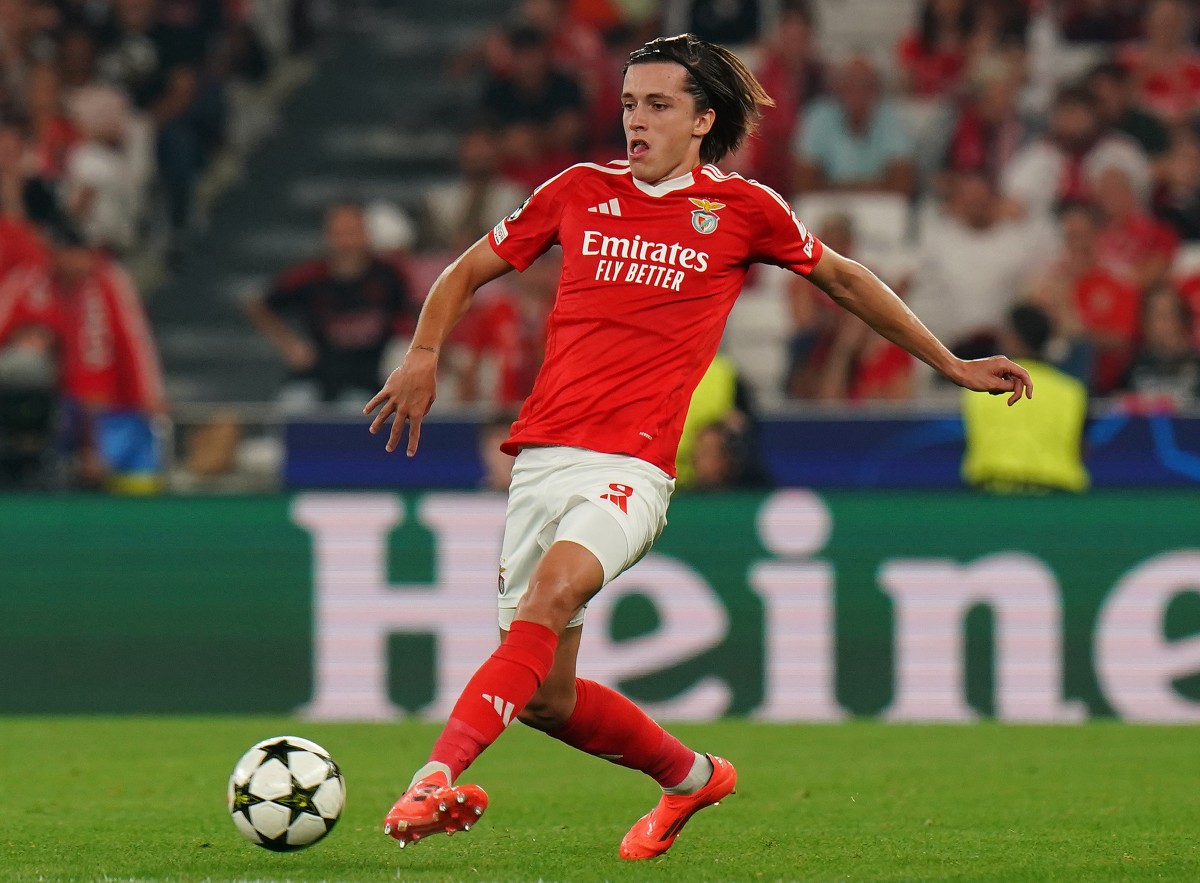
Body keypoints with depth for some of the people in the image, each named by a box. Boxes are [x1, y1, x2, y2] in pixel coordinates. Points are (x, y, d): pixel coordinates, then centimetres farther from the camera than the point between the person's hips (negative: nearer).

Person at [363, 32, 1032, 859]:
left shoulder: (742, 208, 7)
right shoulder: (580, 191, 12)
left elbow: (842, 277, 23)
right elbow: (468, 271, 22)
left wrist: (952, 365, 27)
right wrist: (424, 355, 4)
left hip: (632, 468, -4)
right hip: (541, 457, 4)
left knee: (553, 590, -33)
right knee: (545, 694, 3)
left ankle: (438, 777, -43)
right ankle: (689, 776, 29)